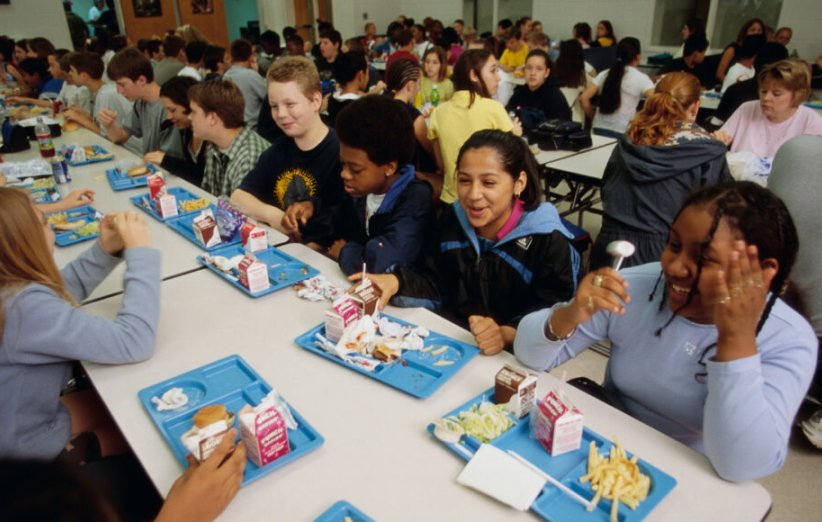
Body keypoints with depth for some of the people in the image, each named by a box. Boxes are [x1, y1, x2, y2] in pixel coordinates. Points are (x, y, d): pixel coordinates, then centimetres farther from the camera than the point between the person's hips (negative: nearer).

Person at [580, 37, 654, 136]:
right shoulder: (641, 78, 0)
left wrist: (595, 118, 14)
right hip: (623, 132, -4)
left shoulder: (604, 74, 11)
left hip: (599, 128, 5)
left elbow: (583, 99, 5)